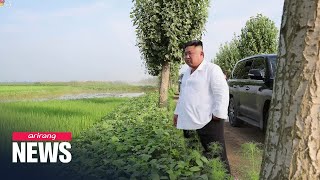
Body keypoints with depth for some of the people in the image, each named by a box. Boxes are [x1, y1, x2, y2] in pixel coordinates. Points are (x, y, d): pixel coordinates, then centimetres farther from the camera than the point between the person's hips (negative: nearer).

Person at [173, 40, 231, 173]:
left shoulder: (212, 69, -10)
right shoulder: (187, 72, 18)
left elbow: (222, 93, -16)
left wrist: (218, 114, -19)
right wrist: (177, 112, 24)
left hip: (208, 123, -8)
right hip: (190, 123, 9)